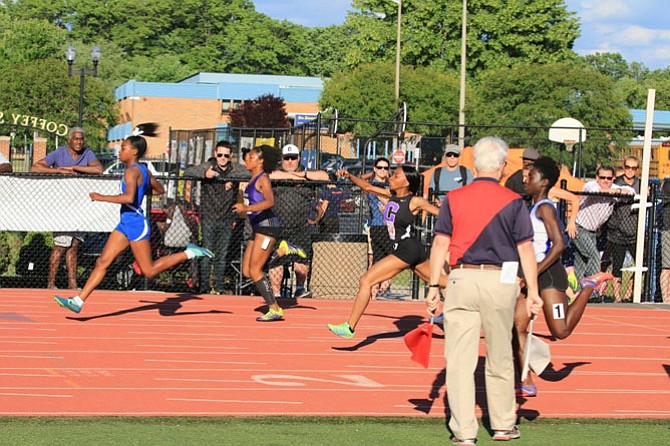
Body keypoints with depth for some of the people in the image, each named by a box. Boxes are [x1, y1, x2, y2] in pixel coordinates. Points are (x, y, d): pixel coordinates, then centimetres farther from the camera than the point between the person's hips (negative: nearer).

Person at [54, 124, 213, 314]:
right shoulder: (143, 170, 10)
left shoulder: (132, 171, -18)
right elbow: (159, 189, 22)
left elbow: (129, 198, -33)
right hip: (126, 223, 10)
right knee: (102, 262, 4)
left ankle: (189, 253, 4)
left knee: (149, 271, -2)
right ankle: (78, 301, 2)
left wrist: (102, 198, -27)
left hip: (136, 223, -10)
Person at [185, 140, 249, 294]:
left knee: (222, 255, 5)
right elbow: (188, 172, -9)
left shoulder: (236, 168, 7)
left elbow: (249, 173, -4)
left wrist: (231, 179, -14)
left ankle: (219, 286, 9)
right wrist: (205, 174, -27)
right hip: (208, 218, -3)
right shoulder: (207, 166, -2)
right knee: (207, 253, -5)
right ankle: (204, 286, -3)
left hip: (227, 219, 3)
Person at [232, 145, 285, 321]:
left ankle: (274, 309, -7)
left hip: (267, 225, -9)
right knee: (246, 271, 6)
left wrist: (246, 208, -40)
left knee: (255, 270, -10)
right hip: (258, 227, 9)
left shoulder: (263, 179, -13)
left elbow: (270, 201, -30)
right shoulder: (253, 179, 14)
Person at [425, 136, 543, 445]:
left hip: (461, 280, 0)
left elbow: (440, 245, 0)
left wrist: (433, 286, 4)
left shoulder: (453, 199, 3)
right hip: (500, 281, 0)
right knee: (500, 358, 14)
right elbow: (525, 249, -2)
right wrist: (533, 292, 1)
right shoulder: (513, 202, 0)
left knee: (460, 358, 1)